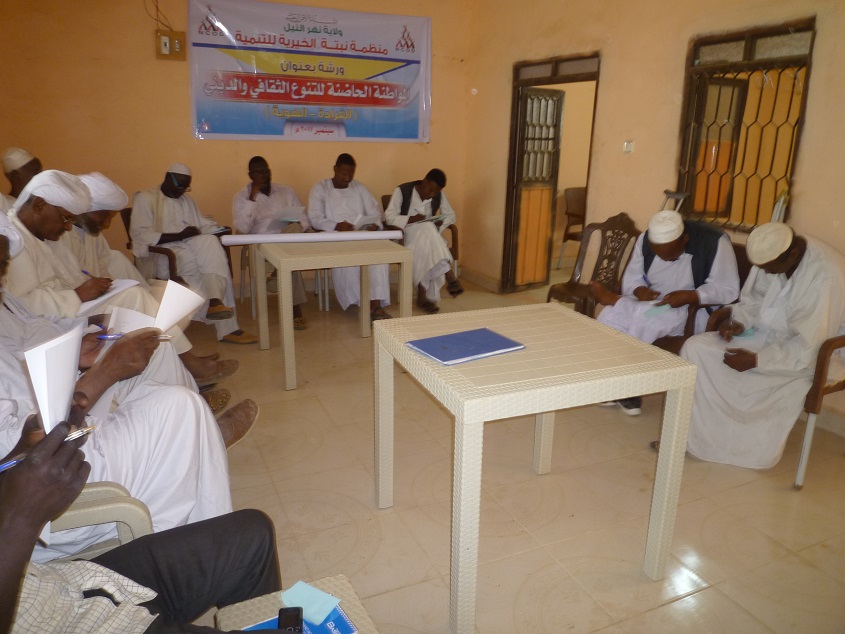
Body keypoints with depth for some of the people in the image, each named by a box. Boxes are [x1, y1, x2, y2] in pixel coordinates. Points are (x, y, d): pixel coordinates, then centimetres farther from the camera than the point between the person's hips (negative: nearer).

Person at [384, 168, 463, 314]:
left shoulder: (439, 195, 5)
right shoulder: (402, 191, -7)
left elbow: (451, 215, 13)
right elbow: (389, 216, -11)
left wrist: (441, 222, -10)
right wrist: (411, 219, -25)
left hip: (429, 234, 4)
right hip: (406, 234, -4)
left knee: (427, 247, -34)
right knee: (426, 230, -37)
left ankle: (423, 295, -29)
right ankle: (448, 276, -43)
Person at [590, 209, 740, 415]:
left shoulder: (714, 243, -18)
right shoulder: (645, 239, -3)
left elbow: (729, 290, -17)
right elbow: (631, 279, 1)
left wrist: (690, 296, -32)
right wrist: (640, 290, -22)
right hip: (651, 306, 5)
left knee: (642, 319, -33)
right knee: (610, 315, -21)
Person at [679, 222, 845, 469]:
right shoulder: (771, 256, -7)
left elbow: (810, 347, -26)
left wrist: (757, 360, -28)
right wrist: (739, 320, -9)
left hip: (810, 354, -7)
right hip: (767, 334, 7)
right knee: (695, 348, -11)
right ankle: (694, 435, -6)